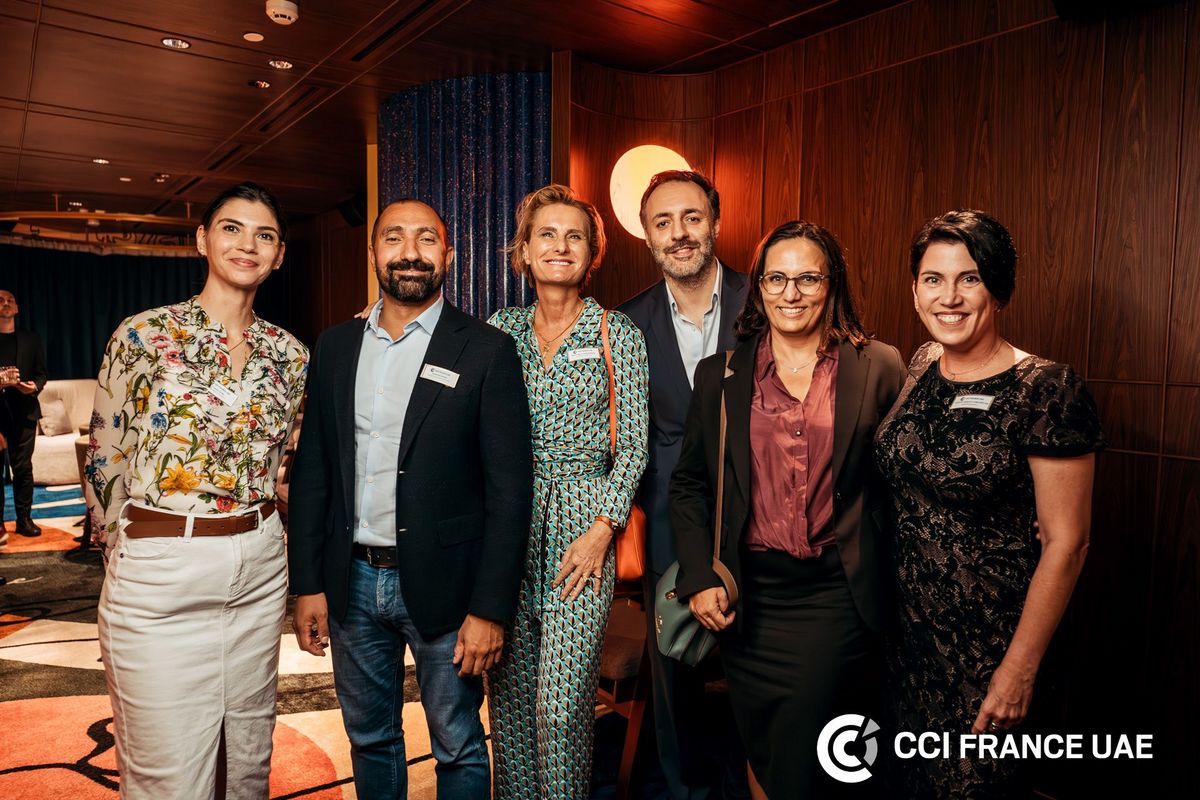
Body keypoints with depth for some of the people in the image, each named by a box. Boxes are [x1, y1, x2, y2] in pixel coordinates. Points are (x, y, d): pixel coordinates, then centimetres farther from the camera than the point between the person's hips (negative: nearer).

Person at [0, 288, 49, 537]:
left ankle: (24, 519, 8)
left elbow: (41, 373, 10)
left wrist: (35, 386, -11)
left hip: (23, 412, 1)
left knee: (23, 468, 2)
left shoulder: (32, 339, 12)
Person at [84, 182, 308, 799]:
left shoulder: (290, 353, 5)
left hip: (260, 573, 4)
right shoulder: (143, 335, -6)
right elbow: (105, 462, 2)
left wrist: (261, 545, 14)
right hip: (160, 578, -3)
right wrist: (135, 556, 7)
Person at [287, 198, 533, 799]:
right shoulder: (335, 346, 5)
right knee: (369, 740, 22)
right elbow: (311, 471, 7)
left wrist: (489, 608, -14)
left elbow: (509, 487, -11)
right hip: (351, 582, 4)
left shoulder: (486, 351, -8)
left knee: (458, 750, 14)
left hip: (441, 585, -4)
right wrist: (307, 585, 3)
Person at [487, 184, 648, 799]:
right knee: (510, 690, 12)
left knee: (563, 700, -3)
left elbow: (633, 444, -1)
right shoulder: (499, 330, 7)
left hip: (583, 523, -3)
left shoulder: (618, 334, 0)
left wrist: (603, 528, -10)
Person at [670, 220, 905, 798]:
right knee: (760, 753, 18)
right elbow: (688, 483, 6)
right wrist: (699, 579, -4)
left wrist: (888, 595, -5)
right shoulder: (720, 375, 3)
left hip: (836, 595, -2)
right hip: (748, 594, 2)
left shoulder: (879, 369, 0)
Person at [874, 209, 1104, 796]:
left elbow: (1065, 542, -16)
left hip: (988, 638, -5)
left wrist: (1019, 669, -14)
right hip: (908, 625, 5)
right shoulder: (920, 367, 0)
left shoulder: (1046, 390, -18)